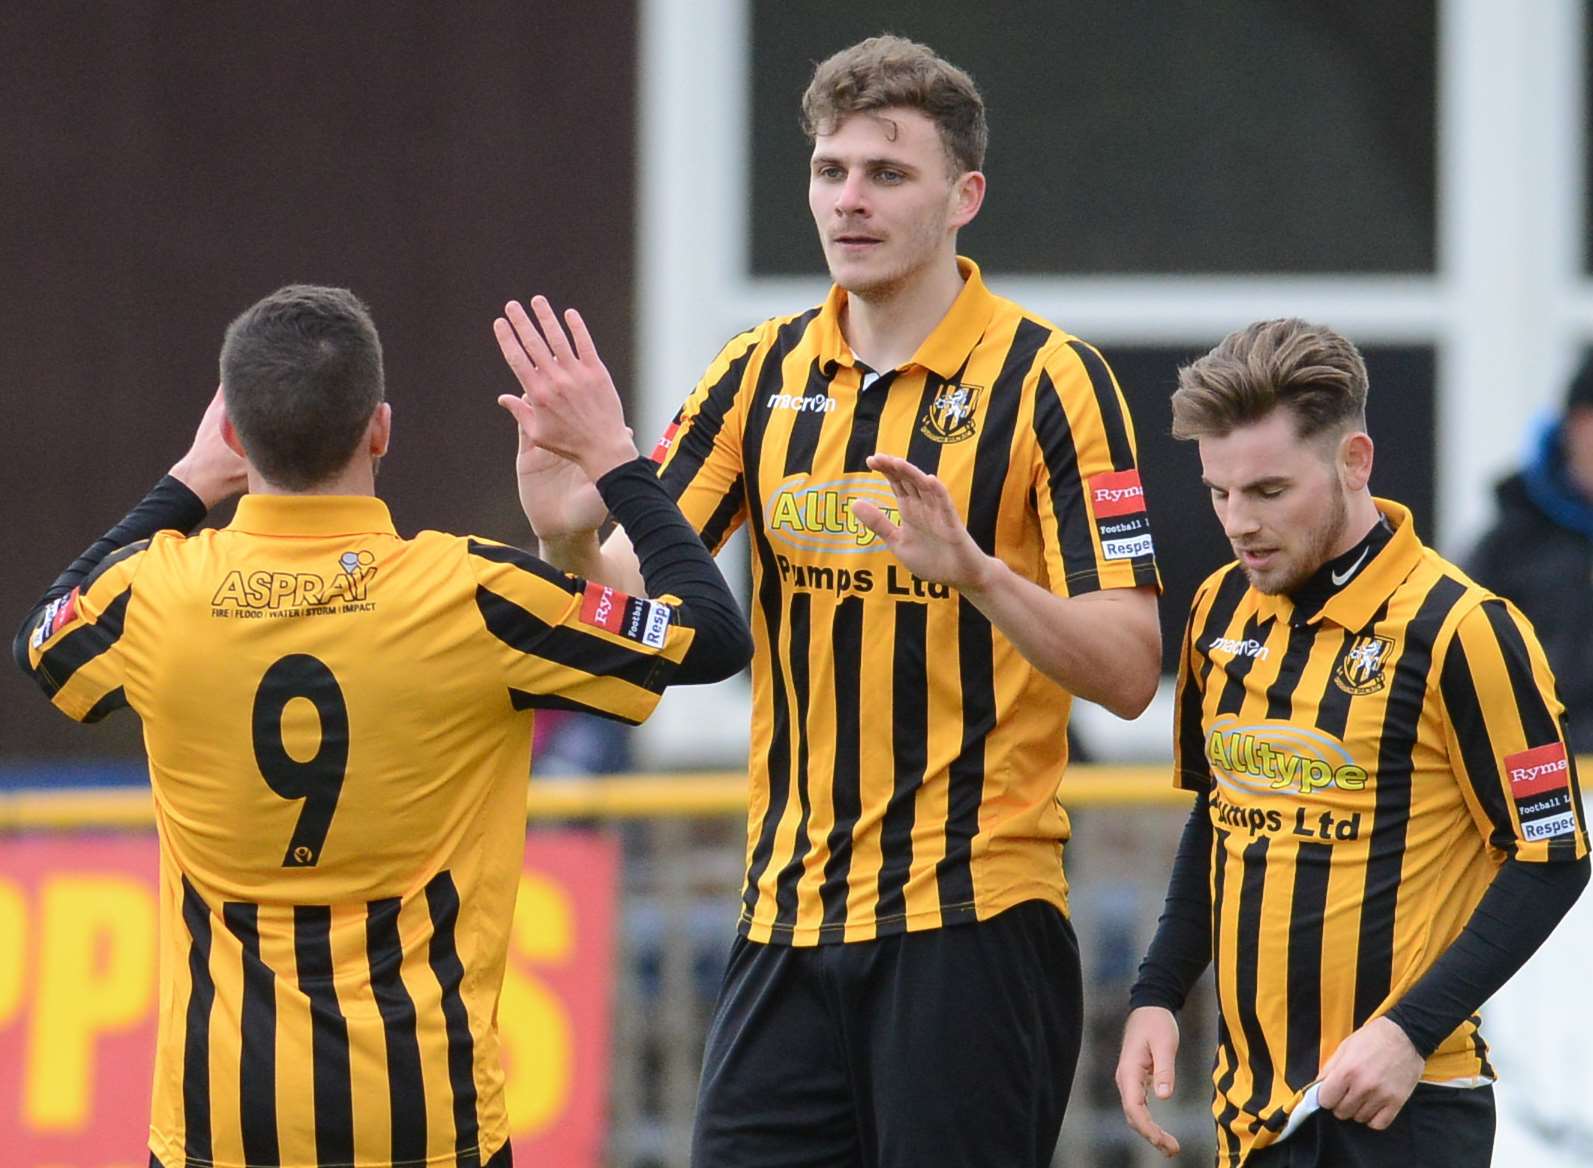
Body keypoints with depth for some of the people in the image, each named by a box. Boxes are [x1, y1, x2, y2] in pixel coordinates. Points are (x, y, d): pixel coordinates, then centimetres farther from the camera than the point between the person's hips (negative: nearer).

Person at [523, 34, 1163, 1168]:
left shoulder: (1048, 381, -6)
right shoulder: (763, 373, 10)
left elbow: (1128, 670, -11)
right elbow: (639, 587, 5)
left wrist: (976, 573, -28)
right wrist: (573, 536, -18)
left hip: (972, 917, -5)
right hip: (788, 912, 5)